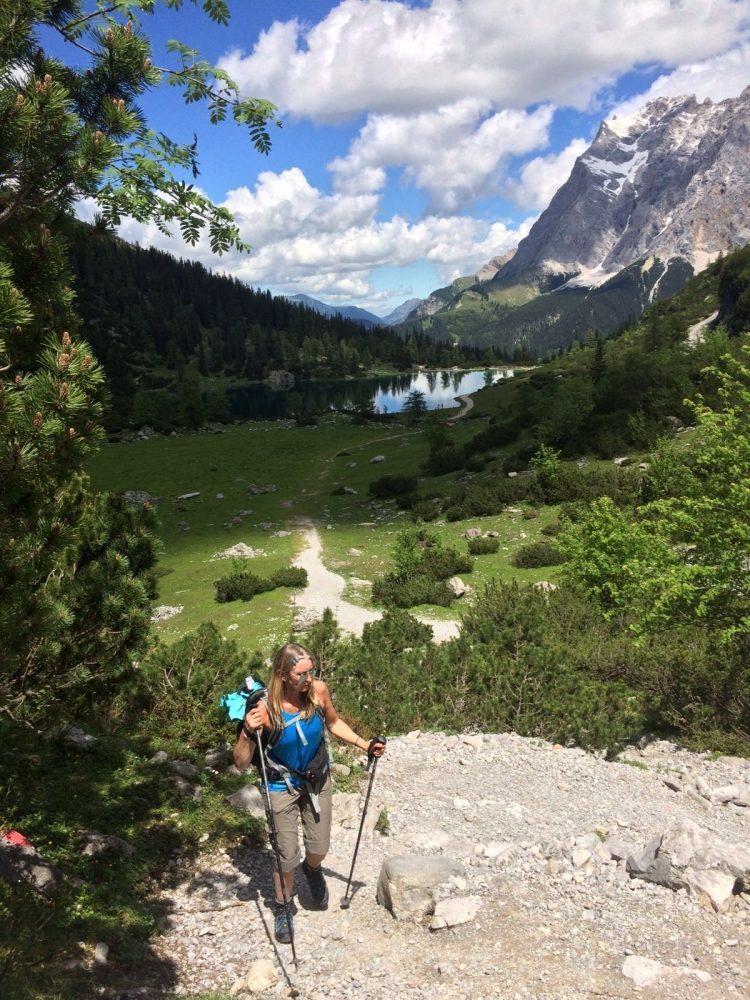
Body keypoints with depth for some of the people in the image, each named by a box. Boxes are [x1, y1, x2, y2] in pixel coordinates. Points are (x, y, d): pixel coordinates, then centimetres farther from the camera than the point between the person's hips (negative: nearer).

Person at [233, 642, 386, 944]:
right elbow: (242, 763, -24)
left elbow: (334, 723, 2)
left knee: (319, 848, 14)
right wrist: (248, 733, -42)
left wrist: (365, 745, -8)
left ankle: (312, 869, 52)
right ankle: (283, 908, 35)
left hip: (318, 779, 3)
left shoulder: (318, 691, -21)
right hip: (283, 785, -3)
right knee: (288, 855, 4)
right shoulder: (266, 709, -31)